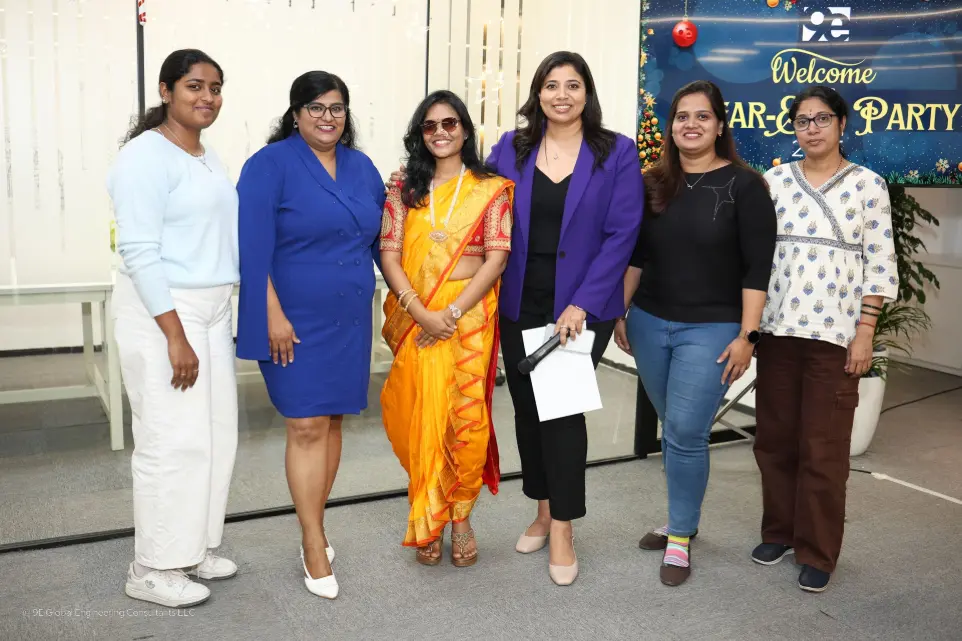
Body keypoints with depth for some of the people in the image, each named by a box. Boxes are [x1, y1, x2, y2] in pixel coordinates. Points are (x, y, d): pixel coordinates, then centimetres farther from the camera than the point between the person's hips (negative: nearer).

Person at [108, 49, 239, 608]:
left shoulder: (208, 157, 15)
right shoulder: (147, 155, -11)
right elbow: (140, 252, -17)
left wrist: (228, 318, 15)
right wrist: (175, 335, -21)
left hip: (212, 310, 8)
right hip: (160, 311, -8)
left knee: (214, 434, 10)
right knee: (172, 440, -5)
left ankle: (193, 549, 24)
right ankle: (153, 570, 10)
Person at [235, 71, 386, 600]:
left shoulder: (362, 168, 10)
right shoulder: (270, 165, -8)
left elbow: (380, 239, 17)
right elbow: (254, 247, -13)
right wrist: (273, 315, -18)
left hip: (349, 320, 6)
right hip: (295, 321, -5)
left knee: (332, 421, 11)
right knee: (307, 426, -4)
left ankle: (313, 525, 26)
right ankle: (314, 546, 7)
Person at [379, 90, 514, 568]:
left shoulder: (490, 190, 3)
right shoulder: (404, 192, 9)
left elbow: (496, 258, -5)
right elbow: (389, 256, 0)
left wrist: (452, 314, -14)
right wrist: (422, 313, -14)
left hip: (470, 318, -1)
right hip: (413, 320, 2)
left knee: (466, 418, 0)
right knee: (421, 418, 4)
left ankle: (460, 516, 19)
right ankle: (427, 522, 19)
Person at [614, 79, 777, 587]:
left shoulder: (743, 185, -7)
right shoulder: (652, 183, 6)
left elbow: (758, 268, -9)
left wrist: (746, 335, -13)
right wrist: (620, 314, 10)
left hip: (711, 329, -4)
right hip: (649, 323, 5)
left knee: (686, 432, -6)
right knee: (673, 429, 14)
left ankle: (680, 537, 11)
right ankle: (681, 518, 31)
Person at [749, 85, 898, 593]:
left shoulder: (868, 185, 1)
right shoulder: (774, 180, 7)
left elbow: (879, 266, -1)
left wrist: (865, 332, -7)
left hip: (835, 334, -3)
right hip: (777, 330, 3)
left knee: (823, 448, 2)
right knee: (774, 438, 10)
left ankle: (817, 553, 16)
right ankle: (779, 531, 28)